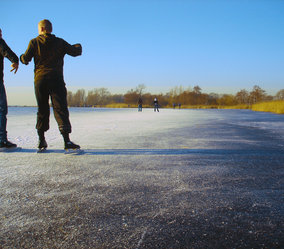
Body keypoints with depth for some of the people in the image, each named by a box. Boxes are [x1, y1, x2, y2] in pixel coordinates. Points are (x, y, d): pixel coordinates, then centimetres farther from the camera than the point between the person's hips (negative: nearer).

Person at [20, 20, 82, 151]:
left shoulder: (34, 42, 4)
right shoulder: (60, 42, 5)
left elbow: (26, 59, -3)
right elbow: (75, 52, 7)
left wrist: (21, 57, 21)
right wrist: (78, 46, 30)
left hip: (40, 80, 1)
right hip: (56, 80, -1)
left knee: (42, 110, 13)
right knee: (60, 109, -6)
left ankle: (41, 140, 16)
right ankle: (66, 140, -17)